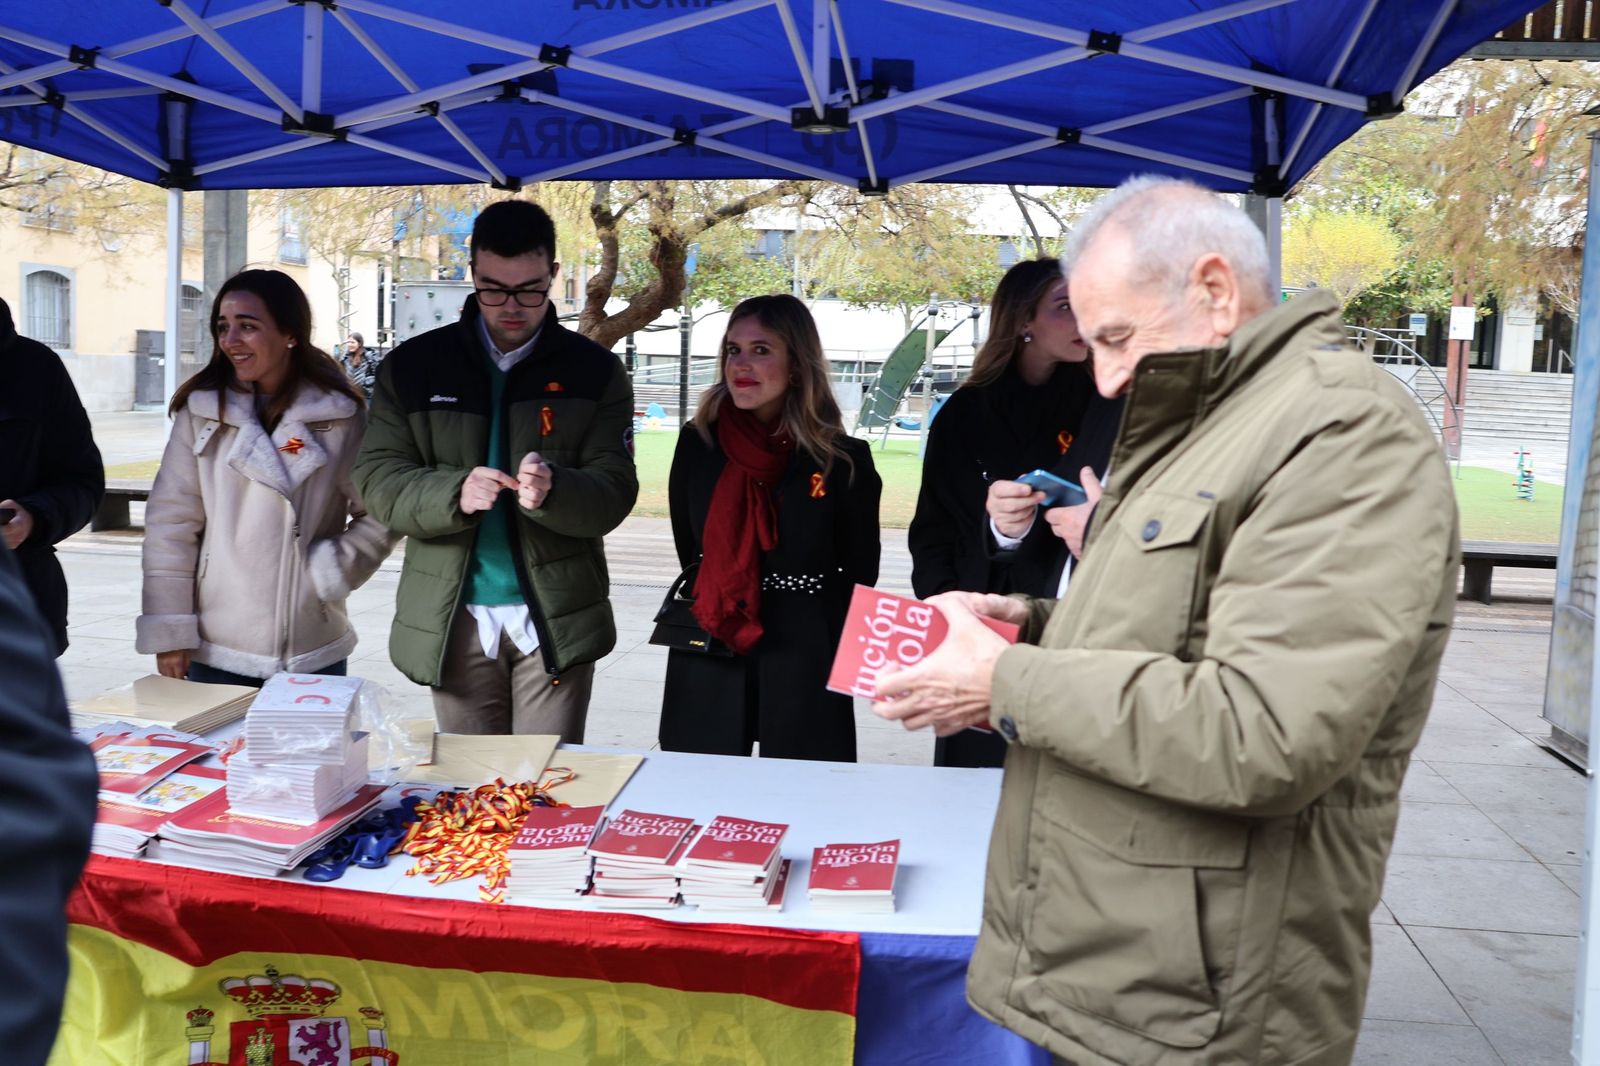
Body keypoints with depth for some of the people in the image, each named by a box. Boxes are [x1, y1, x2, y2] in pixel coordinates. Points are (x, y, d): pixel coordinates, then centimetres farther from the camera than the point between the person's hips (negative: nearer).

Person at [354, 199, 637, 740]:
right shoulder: (413, 366, 4)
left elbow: (614, 495, -4)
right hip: (453, 618, 2)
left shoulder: (594, 371, 1)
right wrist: (454, 494, -20)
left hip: (555, 618, -1)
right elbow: (376, 478, 0)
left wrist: (552, 491, -26)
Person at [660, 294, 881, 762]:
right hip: (706, 667, 2)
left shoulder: (843, 460, -5)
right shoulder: (697, 444, 2)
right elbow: (688, 550, 11)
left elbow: (859, 577, 3)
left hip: (804, 668, -2)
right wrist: (718, 616, 8)